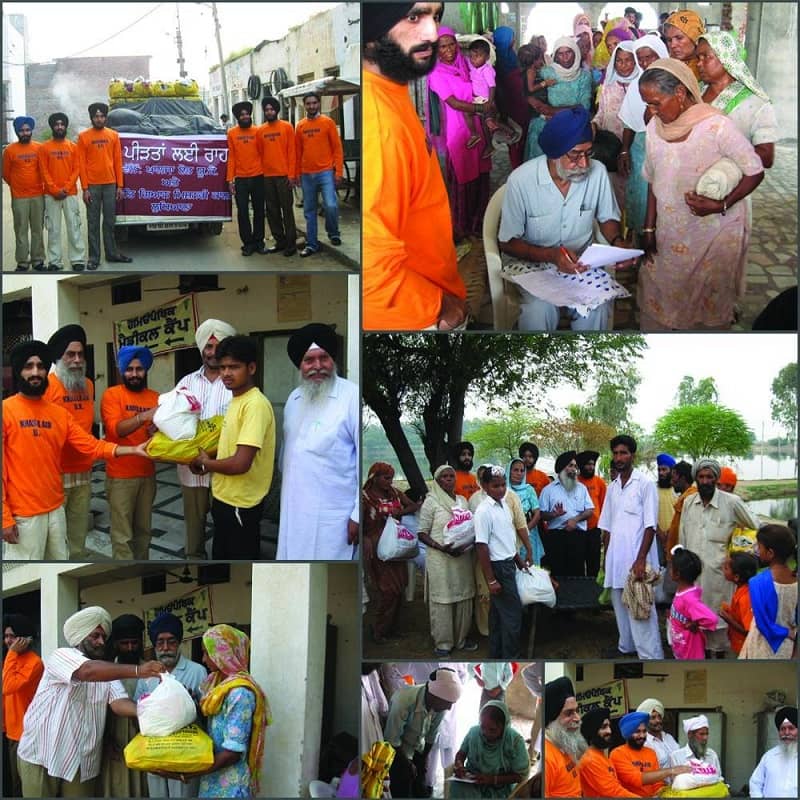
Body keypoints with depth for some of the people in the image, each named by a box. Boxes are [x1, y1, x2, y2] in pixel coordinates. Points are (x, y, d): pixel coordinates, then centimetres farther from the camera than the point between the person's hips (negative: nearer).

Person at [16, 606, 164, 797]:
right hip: (41, 755, -5)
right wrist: (137, 670, -41)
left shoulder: (108, 671, 10)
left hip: (82, 762, 5)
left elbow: (119, 702, -8)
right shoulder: (61, 656, -9)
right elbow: (88, 671, -30)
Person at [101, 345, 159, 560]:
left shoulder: (155, 397, 7)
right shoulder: (112, 394, -7)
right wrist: (143, 417, -36)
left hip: (147, 474, 5)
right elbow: (116, 429, -21)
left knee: (144, 530, 14)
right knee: (123, 535, -3)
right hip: (120, 476, -5)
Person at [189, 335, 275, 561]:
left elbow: (240, 463, -28)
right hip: (225, 499, 10)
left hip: (240, 505, -10)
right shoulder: (237, 401, 10)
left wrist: (205, 463, -10)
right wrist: (206, 460, 6)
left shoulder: (255, 405, -22)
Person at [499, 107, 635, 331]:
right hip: (532, 262, -2)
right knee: (540, 310, -32)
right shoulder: (521, 180, -17)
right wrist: (550, 255, -25)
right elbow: (508, 243, -10)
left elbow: (607, 218, 10)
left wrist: (617, 242, -12)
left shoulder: (597, 172, -9)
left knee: (598, 306, -27)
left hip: (581, 261, 2)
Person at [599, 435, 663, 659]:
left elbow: (650, 526, -10)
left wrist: (641, 560, -18)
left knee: (641, 611, -9)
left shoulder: (645, 484, -6)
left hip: (636, 560, -7)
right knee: (621, 607, 12)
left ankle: (651, 657, -7)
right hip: (616, 561, 7)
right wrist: (606, 559, 13)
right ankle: (626, 648, 22)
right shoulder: (612, 487, 13)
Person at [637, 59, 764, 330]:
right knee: (655, 293, 7)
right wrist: (649, 229, 6)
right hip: (671, 233, 5)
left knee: (708, 301, 6)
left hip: (714, 233, -5)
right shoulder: (654, 126, -1)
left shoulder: (717, 126, -19)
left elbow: (755, 172, -13)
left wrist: (721, 205, -22)